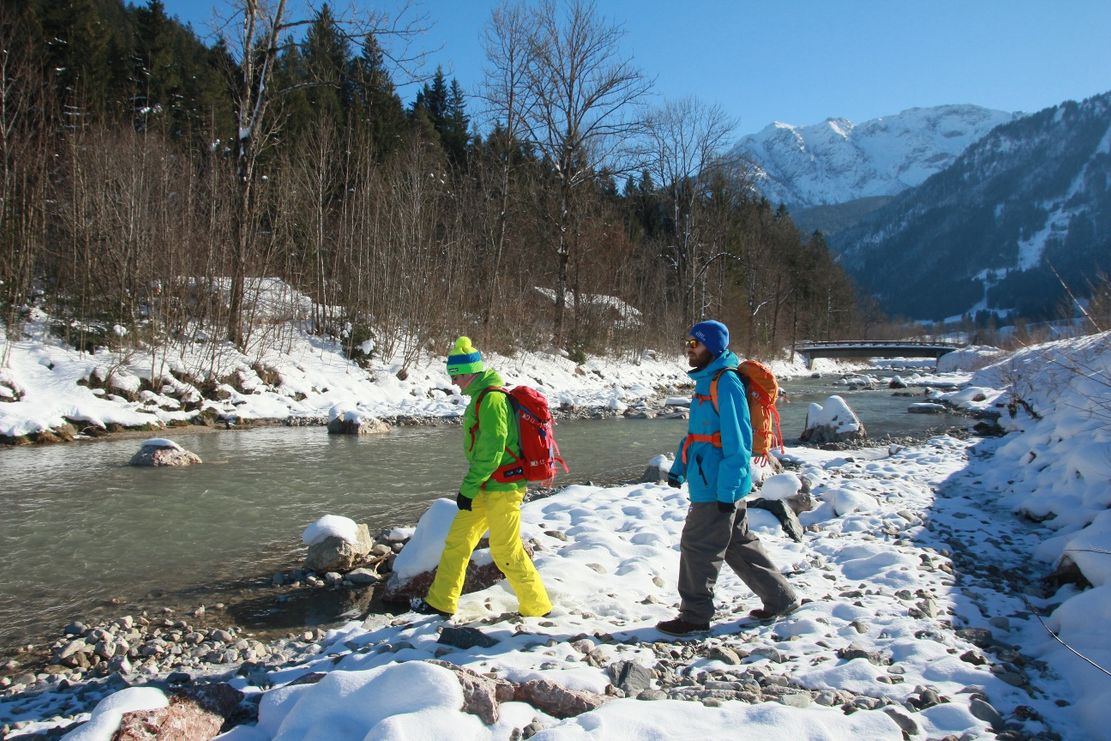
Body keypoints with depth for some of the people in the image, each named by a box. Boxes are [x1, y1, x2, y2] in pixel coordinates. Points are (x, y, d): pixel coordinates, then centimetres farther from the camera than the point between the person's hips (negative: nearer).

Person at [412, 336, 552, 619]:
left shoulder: (491, 399, -19)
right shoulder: (481, 396, 13)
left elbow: (491, 451, -23)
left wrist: (468, 487, -16)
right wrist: (471, 485, 21)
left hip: (502, 488, -10)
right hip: (486, 486, 10)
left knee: (506, 552, 0)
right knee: (457, 540, 12)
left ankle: (537, 607, 15)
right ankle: (441, 602, 22)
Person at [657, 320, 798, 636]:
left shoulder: (726, 383, -18)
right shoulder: (706, 381, 13)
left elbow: (736, 442, -21)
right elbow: (694, 432, 22)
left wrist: (726, 490, -22)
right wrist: (678, 467, 17)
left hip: (718, 487, -10)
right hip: (709, 483, 10)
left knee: (698, 546, 0)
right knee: (738, 544, 18)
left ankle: (694, 615, 14)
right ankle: (780, 598, 30)